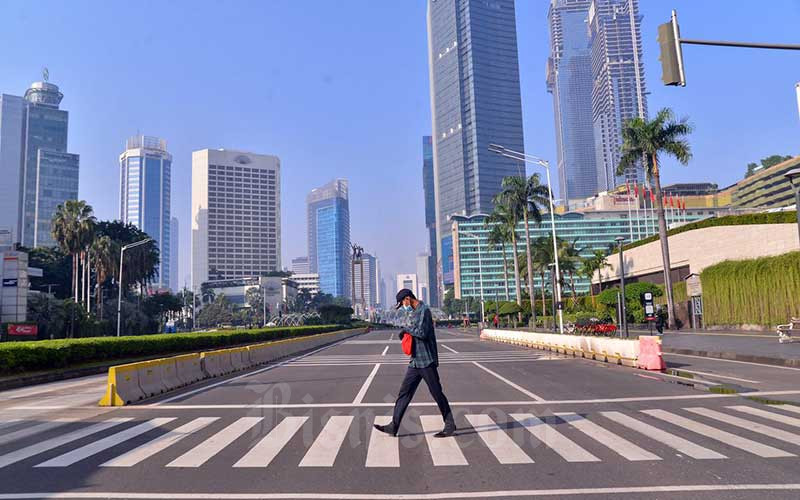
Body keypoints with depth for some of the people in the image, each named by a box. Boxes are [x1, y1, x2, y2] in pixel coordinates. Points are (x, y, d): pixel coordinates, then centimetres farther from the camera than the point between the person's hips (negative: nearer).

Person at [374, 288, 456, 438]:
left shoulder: (424, 310, -13)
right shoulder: (413, 312, 16)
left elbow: (422, 333, -24)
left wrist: (406, 329, -11)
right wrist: (405, 332, 3)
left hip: (427, 361, -9)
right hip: (415, 361, 9)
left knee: (437, 393, 1)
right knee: (404, 392, 7)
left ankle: (450, 426, 14)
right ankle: (393, 426, 10)